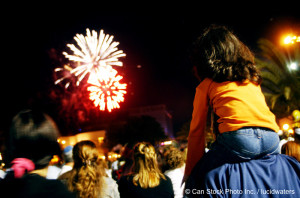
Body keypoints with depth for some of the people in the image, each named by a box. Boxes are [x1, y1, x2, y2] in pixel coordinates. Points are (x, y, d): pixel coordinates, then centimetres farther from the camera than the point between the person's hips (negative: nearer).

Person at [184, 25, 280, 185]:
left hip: (238, 138, -5)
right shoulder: (252, 77, 27)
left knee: (195, 181, 10)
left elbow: (197, 130, 14)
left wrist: (189, 171, 21)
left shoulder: (206, 85, 13)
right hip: (272, 139, 6)